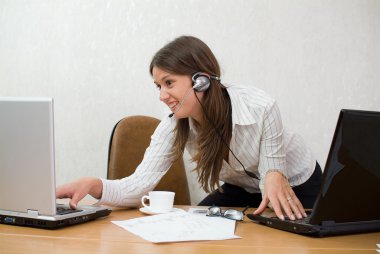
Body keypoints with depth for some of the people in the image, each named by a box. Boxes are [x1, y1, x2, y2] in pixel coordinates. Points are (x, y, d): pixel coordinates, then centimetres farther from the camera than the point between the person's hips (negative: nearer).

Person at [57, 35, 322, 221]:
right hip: (242, 187, 3)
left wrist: (274, 179, -52)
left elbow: (273, 173, -26)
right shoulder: (174, 127, -24)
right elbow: (139, 184, -31)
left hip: (295, 184, -3)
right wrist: (94, 185, -51)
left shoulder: (260, 108, -35)